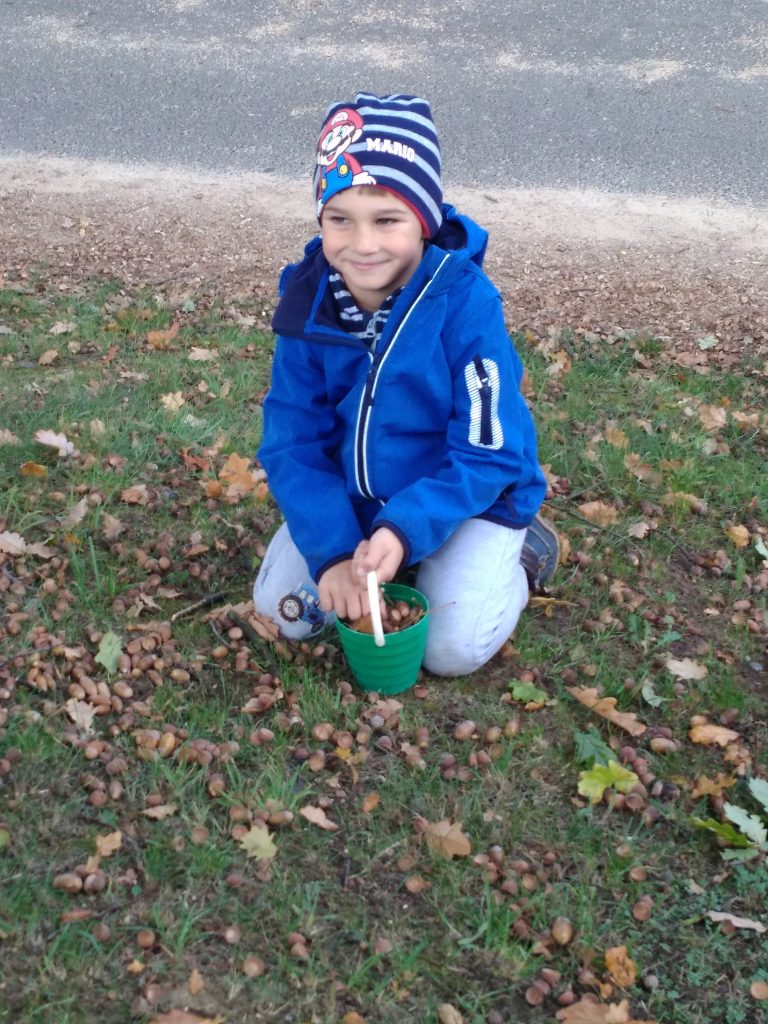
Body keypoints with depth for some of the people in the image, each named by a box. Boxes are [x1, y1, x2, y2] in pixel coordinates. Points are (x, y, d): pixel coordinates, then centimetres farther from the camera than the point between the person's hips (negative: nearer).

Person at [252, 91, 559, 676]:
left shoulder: (466, 303, -28)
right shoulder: (310, 300, -16)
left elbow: (488, 456, -23)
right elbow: (293, 441, -12)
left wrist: (406, 529, -34)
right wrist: (333, 548, -23)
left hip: (466, 496, -4)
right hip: (349, 495, 4)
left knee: (452, 649, -14)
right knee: (284, 611, -3)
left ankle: (515, 550, 13)